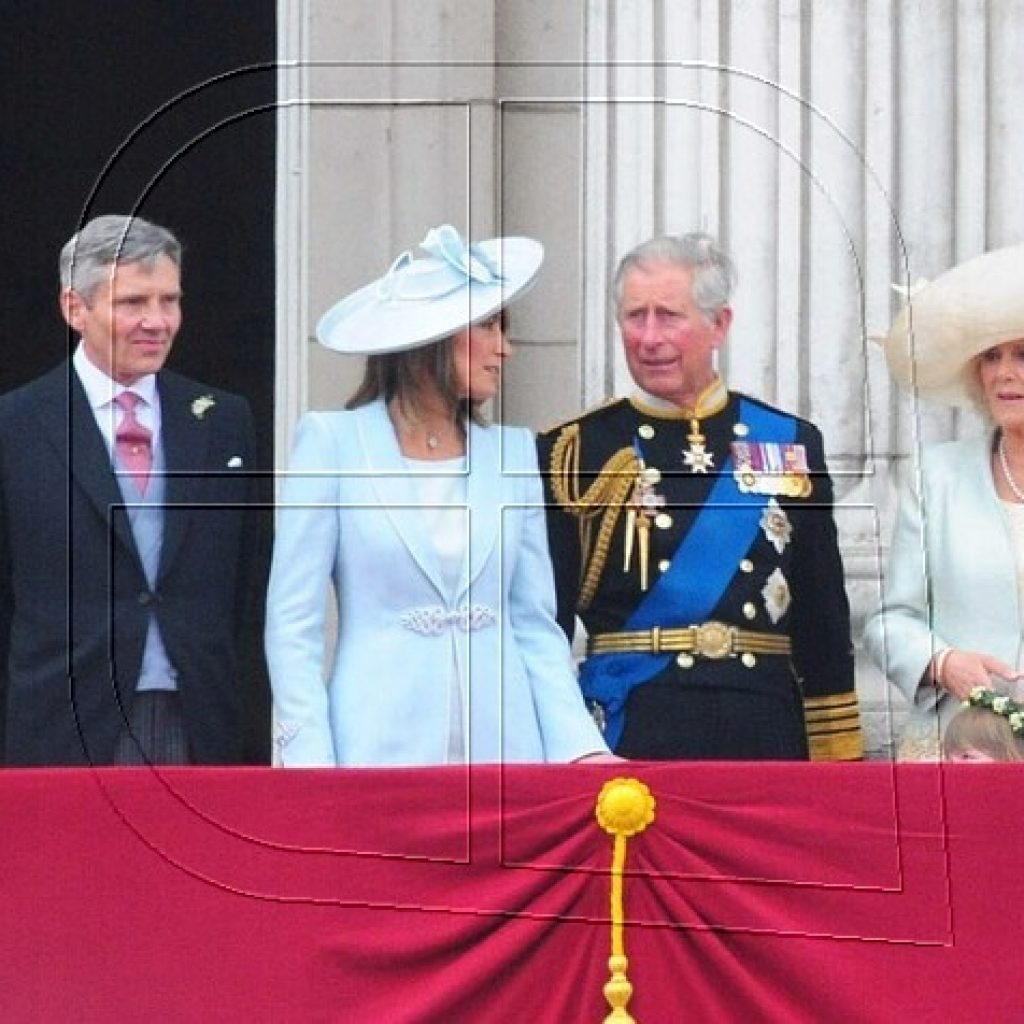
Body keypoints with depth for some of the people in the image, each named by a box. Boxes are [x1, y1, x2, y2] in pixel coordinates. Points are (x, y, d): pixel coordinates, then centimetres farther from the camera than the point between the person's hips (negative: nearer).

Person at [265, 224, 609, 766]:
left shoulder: (513, 452, 12)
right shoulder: (333, 442, 2)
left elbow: (535, 625, 12)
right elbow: (292, 625, 0)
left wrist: (580, 745, -3)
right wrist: (311, 761, -10)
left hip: (502, 743, 3)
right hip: (379, 745, -3)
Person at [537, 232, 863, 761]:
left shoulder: (792, 444, 9)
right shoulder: (576, 453, 3)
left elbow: (826, 632, 9)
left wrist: (836, 765, 5)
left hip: (766, 737, 2)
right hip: (627, 738, -2)